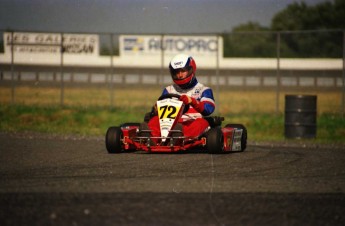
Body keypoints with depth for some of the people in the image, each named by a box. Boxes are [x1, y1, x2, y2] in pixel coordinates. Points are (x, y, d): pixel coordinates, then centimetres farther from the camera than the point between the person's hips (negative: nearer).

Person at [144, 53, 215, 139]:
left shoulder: (203, 90, 17)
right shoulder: (169, 90, 27)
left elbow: (209, 109, -2)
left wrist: (192, 101, -21)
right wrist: (156, 109, -13)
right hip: (171, 124, 2)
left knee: (201, 122, -34)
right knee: (154, 120, -24)